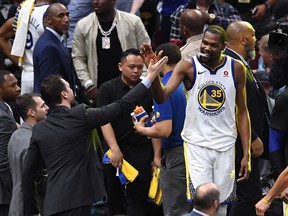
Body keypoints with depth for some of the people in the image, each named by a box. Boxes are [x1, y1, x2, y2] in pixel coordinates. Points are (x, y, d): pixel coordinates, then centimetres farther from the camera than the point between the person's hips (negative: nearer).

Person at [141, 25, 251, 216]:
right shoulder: (188, 66, -7)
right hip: (196, 144, -2)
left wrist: (246, 154, 2)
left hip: (225, 146, 3)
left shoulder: (236, 69, 0)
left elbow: (242, 112, 6)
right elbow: (162, 97, -17)